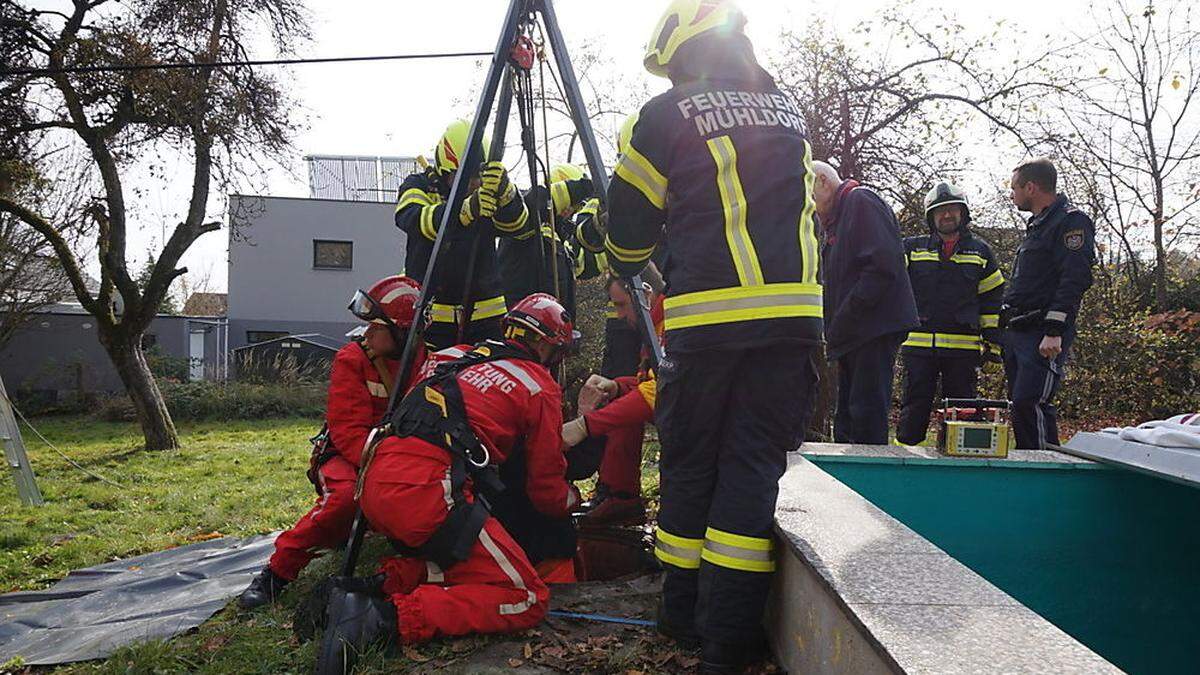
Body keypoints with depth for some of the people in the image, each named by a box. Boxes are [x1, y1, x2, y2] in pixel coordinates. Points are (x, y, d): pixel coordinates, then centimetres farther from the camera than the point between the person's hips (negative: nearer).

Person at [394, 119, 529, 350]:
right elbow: (417, 222, -24)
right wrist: (466, 209, -42)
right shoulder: (418, 186, -1)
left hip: (484, 313, 2)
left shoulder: (487, 188, 7)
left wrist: (504, 191, -34)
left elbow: (515, 225, -12)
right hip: (431, 314, -2)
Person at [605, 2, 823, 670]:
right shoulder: (789, 109, 17)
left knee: (690, 465, 11)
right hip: (793, 314, 3)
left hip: (707, 319, -3)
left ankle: (684, 613, 21)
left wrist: (624, 269, 31)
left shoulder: (667, 114, 3)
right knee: (754, 465, 5)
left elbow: (630, 216, 9)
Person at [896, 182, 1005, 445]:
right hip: (918, 345, -1)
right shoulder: (912, 248, 9)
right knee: (914, 408, 1)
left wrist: (992, 341, 8)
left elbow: (992, 298, 13)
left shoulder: (980, 251, 12)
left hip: (964, 347, 1)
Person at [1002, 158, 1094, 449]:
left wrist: (1054, 331, -24)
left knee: (1030, 404, -16)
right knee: (1019, 405, 10)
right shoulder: (1037, 225, 24)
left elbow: (1075, 279, -18)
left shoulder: (1071, 220, -6)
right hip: (1017, 334, 10)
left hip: (1044, 336, -10)